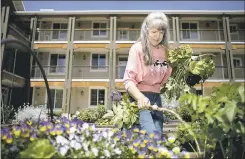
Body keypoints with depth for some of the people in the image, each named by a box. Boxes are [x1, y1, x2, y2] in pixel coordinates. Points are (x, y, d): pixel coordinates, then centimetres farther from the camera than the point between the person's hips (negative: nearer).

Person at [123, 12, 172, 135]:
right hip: (140, 97, -5)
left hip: (156, 97, 6)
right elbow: (128, 79, -14)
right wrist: (140, 97, -30)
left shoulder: (164, 51, 11)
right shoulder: (138, 48, -6)